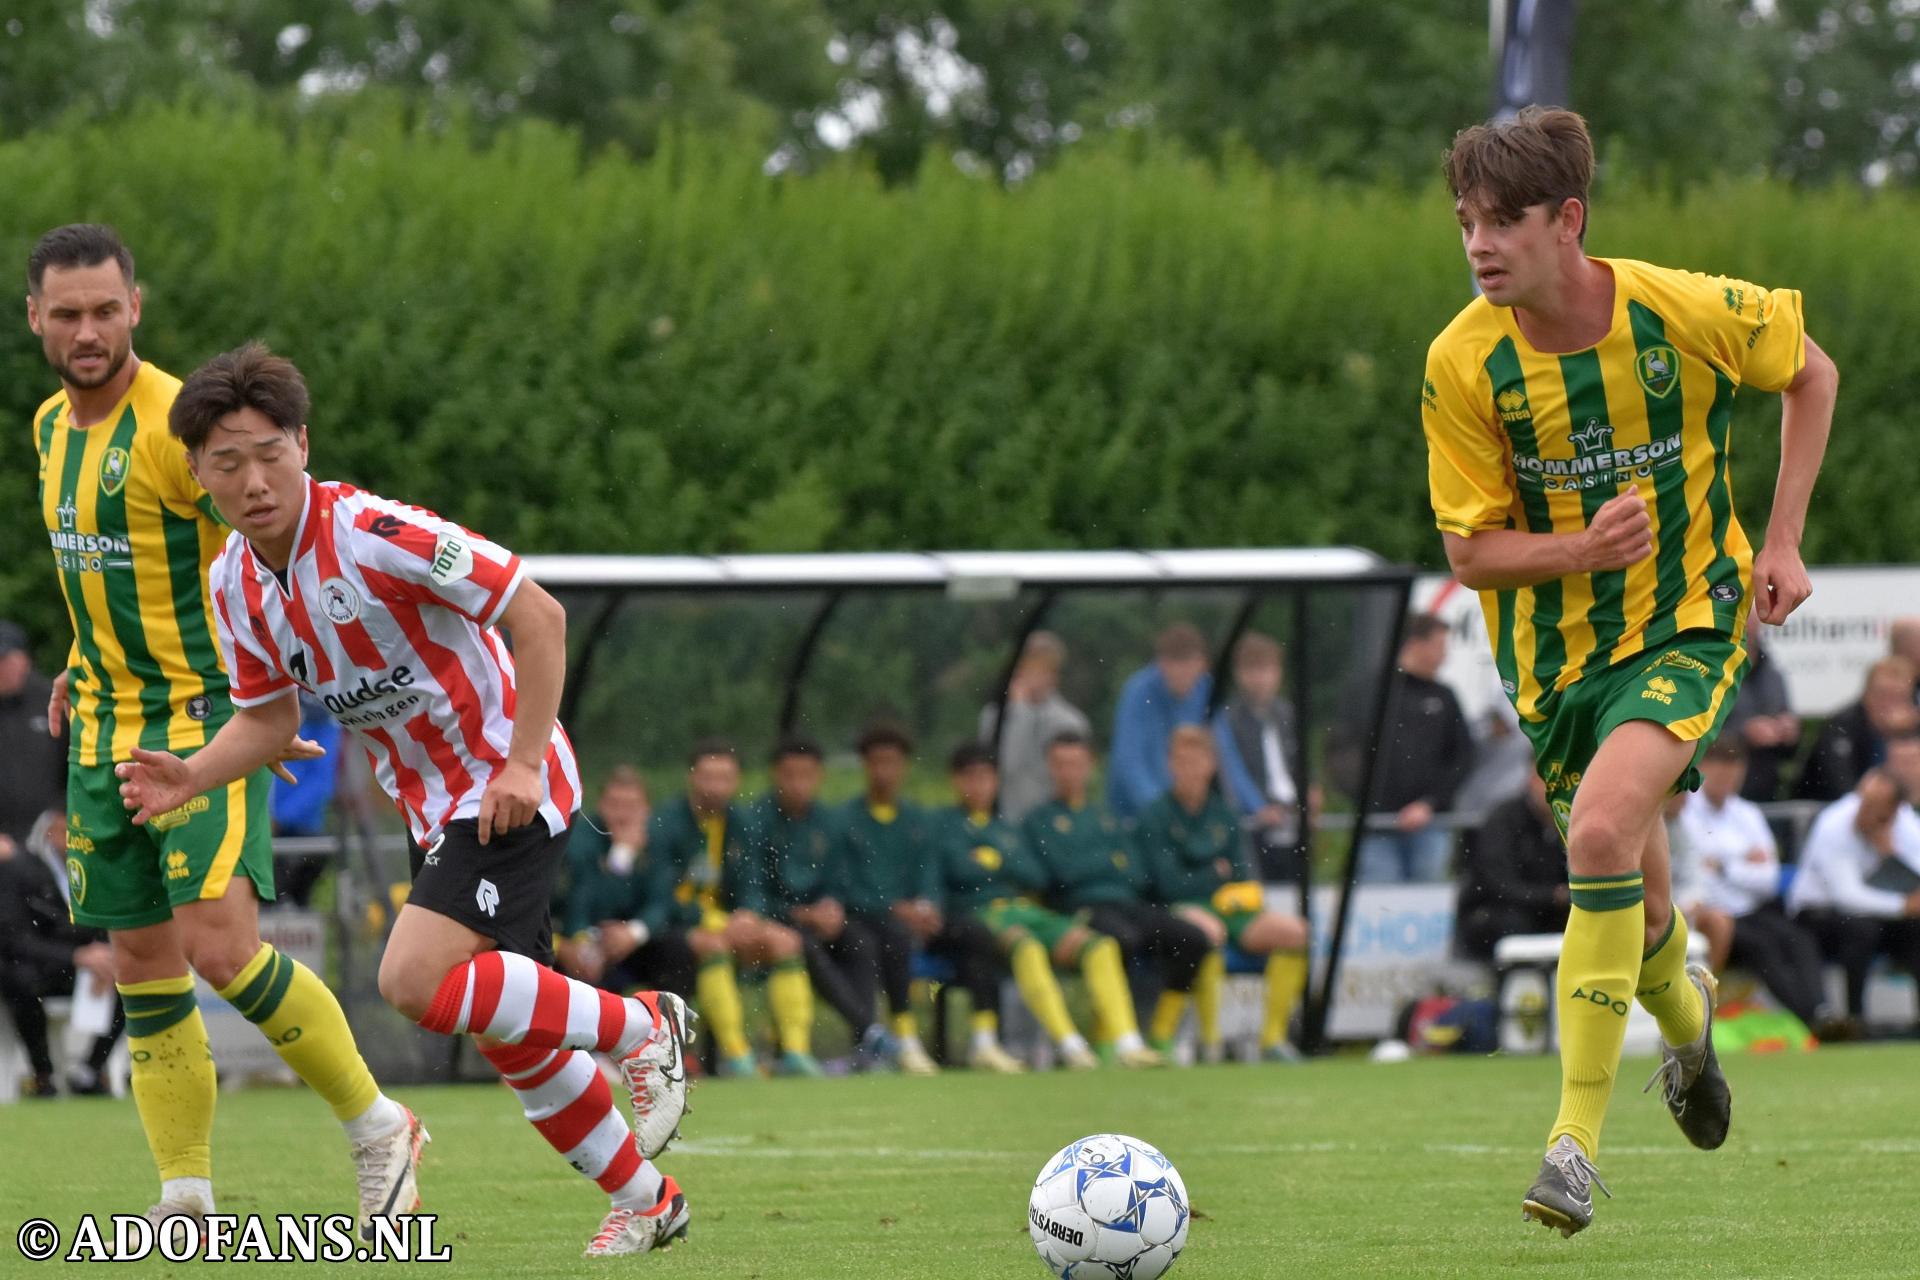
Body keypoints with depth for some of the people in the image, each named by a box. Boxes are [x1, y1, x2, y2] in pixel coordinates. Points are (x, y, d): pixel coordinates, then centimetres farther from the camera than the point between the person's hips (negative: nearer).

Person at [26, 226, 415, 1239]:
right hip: (105, 735, 8)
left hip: (205, 719, -8)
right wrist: (85, 671, 16)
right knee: (142, 964, 6)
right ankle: (186, 1195, 11)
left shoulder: (176, 422, -16)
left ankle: (374, 1125, -2)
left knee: (220, 944, -19)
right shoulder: (53, 427, 10)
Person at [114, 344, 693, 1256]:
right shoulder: (234, 583, -1)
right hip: (431, 808, 8)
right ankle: (646, 1201, 29)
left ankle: (641, 1026, -6)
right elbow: (270, 715, 13)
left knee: (416, 982, -24)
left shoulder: (374, 534, -24)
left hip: (507, 790, -8)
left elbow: (538, 614, -21)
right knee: (507, 1029, 11)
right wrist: (193, 776, -6)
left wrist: (524, 762, -24)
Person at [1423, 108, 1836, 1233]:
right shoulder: (1464, 363, -14)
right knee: (1632, 899, 12)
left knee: (1603, 832, -27)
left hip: (1689, 622, -3)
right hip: (1557, 649, 3)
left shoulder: (1688, 313, -17)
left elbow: (1812, 377, 4)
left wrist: (1783, 542, -2)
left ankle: (1578, 1138, -21)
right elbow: (1473, 551, -9)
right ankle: (1685, 1014, 51)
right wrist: (1585, 548, -28)